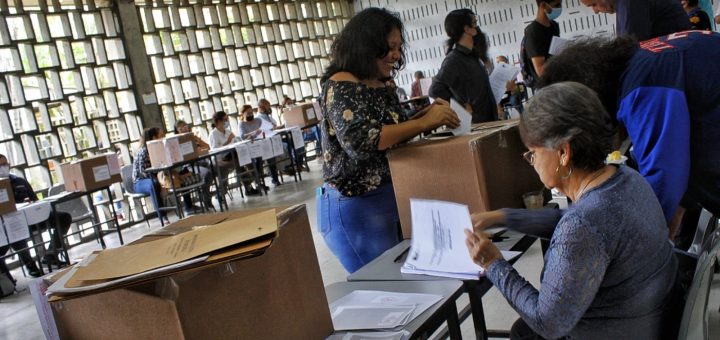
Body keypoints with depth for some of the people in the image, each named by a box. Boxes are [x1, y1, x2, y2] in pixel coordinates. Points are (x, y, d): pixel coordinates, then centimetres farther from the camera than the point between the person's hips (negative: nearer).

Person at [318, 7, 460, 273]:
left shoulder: (382, 88, 9)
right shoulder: (341, 86, -14)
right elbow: (360, 140, -28)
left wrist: (425, 116, 0)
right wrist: (423, 123, -24)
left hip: (392, 199, 8)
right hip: (355, 209, -8)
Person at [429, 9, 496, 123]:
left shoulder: (472, 56, 11)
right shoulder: (453, 59, -17)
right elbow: (435, 90, -27)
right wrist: (463, 106, -19)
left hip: (488, 120, 9)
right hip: (474, 122, -9)